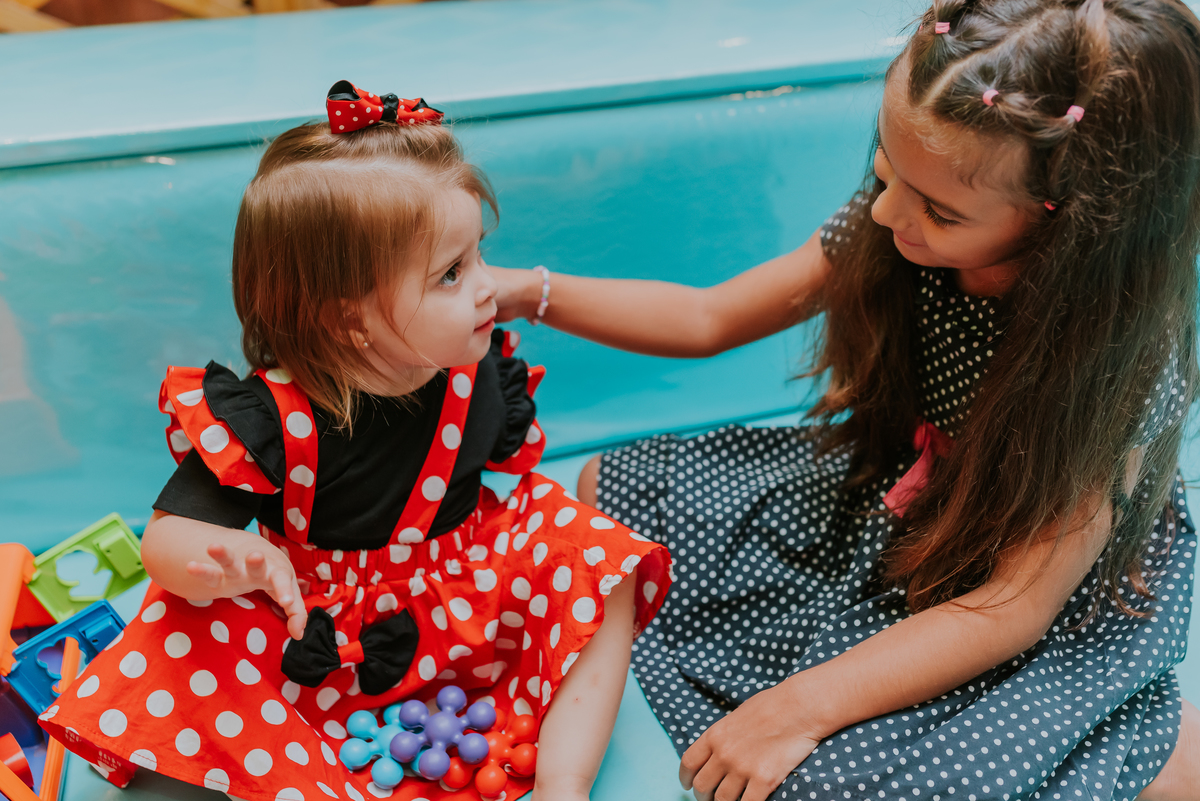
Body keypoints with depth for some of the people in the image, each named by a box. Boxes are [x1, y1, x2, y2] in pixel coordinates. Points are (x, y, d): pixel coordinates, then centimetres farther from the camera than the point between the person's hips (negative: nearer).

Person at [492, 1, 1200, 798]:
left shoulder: (1122, 355, -32)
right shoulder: (889, 230, -18)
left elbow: (1012, 608, -29)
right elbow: (709, 320, -5)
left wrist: (799, 708, -32)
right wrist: (529, 291, -16)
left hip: (1064, 587, -5)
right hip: (888, 490, 6)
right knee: (606, 490, 3)